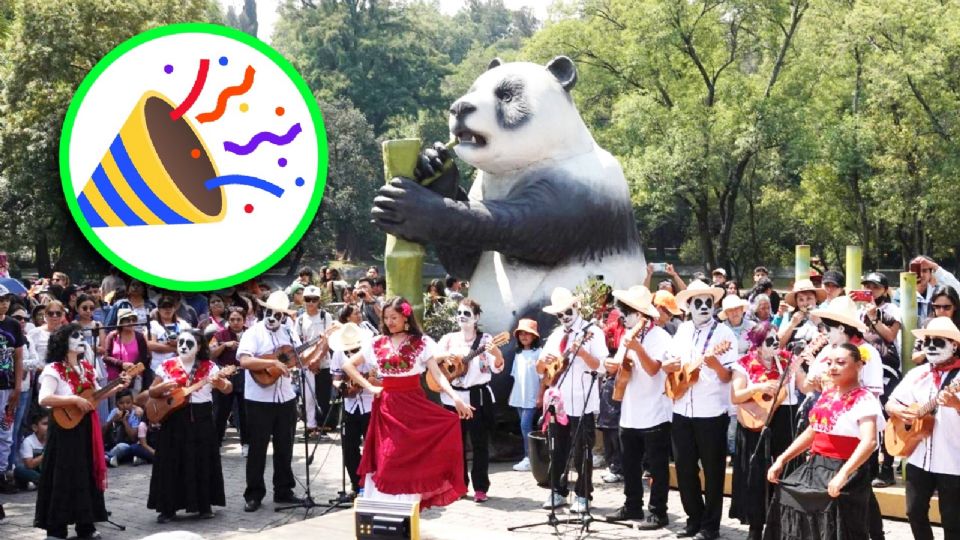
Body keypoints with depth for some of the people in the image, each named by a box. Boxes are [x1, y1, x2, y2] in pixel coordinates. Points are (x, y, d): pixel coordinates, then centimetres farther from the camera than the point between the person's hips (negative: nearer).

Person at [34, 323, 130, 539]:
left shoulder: (87, 368, 10)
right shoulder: (54, 369, -13)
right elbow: (44, 399, -24)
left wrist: (118, 388, 7)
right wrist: (75, 400, -26)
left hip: (87, 427, 7)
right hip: (65, 428, -7)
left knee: (87, 473, 11)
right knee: (64, 476, -5)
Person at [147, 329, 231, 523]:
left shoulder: (208, 367, 1)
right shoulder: (166, 366, 4)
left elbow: (228, 389, -4)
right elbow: (152, 393, 7)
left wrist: (220, 382, -26)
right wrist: (163, 387, -14)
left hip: (201, 419, 0)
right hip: (173, 419, 0)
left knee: (203, 462, 2)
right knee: (170, 463, 0)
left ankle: (204, 505, 14)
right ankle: (168, 507, 7)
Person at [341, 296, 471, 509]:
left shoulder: (422, 342, -1)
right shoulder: (377, 343, 6)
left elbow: (437, 374, -9)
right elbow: (348, 365, 11)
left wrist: (455, 397, -24)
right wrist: (369, 387, 1)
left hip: (414, 405, -2)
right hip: (387, 407, 2)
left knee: (412, 459, -2)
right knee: (387, 460, 3)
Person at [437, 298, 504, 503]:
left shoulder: (485, 339, -2)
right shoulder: (448, 339, 7)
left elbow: (497, 368, -11)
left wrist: (496, 353, -32)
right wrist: (446, 357, -18)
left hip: (478, 397, -3)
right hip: (453, 397, 3)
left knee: (480, 444, -1)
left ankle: (480, 488, 5)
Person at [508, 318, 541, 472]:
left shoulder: (538, 353, -8)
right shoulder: (518, 354, 13)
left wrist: (540, 397, -15)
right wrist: (511, 395, 14)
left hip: (532, 397, -7)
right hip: (519, 397, 7)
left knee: (525, 426, -13)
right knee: (525, 426, 9)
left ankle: (529, 458, -9)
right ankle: (528, 457, 13)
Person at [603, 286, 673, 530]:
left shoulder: (660, 336, -12)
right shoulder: (628, 335, 12)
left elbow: (653, 369, -22)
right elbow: (619, 365, 18)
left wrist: (638, 349, -35)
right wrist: (616, 363, -4)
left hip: (654, 414, -8)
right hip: (630, 413, 8)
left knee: (656, 466, -1)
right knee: (630, 464, 15)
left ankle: (658, 512, 5)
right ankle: (632, 506, 26)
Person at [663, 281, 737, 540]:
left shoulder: (723, 333, -6)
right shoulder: (682, 331, 9)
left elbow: (728, 377, -10)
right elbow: (667, 365, 17)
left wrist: (715, 364, -30)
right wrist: (670, 365, -6)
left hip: (712, 412, -5)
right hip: (682, 411, 5)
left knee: (712, 470, 2)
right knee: (684, 467, 10)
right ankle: (694, 518, 24)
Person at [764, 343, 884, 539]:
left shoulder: (864, 399, -14)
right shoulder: (827, 395, 12)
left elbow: (869, 442, -28)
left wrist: (843, 474, -40)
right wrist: (782, 459, 15)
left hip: (841, 474, -8)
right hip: (814, 469, 8)